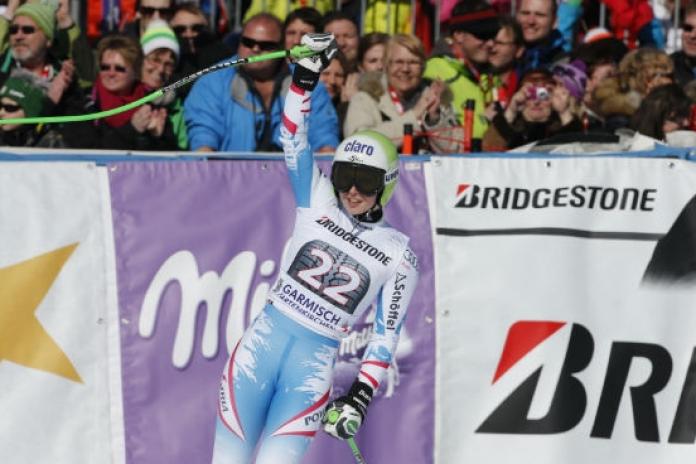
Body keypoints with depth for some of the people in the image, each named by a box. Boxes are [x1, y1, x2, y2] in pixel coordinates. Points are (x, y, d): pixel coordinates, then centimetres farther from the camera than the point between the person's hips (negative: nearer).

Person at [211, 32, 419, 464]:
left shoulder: (399, 256, 3)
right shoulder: (317, 200, 7)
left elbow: (385, 337, 4)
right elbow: (295, 137, -3)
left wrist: (360, 398, -6)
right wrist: (308, 72, -16)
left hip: (315, 362, -2)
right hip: (265, 337, 2)